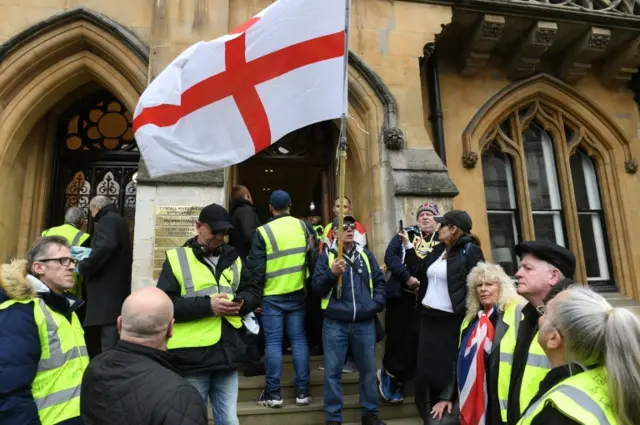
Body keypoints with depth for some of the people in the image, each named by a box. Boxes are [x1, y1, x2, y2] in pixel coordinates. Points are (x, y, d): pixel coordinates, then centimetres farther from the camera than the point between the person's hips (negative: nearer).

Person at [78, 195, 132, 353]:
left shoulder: (107, 220, -8)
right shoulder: (119, 221, 21)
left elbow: (104, 247, -26)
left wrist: (83, 267, -13)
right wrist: (87, 253, 20)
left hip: (108, 290, -10)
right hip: (117, 290, 10)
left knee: (109, 344, -9)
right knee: (115, 343, 15)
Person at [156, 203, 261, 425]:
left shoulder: (233, 257, 9)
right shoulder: (176, 258, -4)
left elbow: (253, 292, 11)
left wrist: (241, 303, -11)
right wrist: (207, 305, -21)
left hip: (228, 355, 4)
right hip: (192, 358, -3)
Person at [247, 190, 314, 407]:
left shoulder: (263, 232, -8)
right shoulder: (302, 226, 2)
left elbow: (256, 267, -8)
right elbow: (312, 257, 7)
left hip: (272, 296, -3)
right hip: (297, 293, 3)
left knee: (273, 342, 4)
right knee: (299, 340, 8)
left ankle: (273, 393, 11)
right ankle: (303, 392, 15)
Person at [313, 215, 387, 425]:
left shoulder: (366, 254, 10)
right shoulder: (326, 256, 1)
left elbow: (380, 282, 11)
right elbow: (317, 288, -5)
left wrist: (376, 303, -3)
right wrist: (332, 273, -19)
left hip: (364, 323, 3)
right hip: (335, 323, -2)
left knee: (368, 369, 13)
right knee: (333, 371, 4)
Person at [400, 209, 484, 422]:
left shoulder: (470, 251, -10)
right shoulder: (437, 250, 12)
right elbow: (419, 272, 16)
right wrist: (408, 245, 14)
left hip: (452, 321, -7)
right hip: (428, 317, 7)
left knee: (448, 371, 4)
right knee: (427, 369, 13)